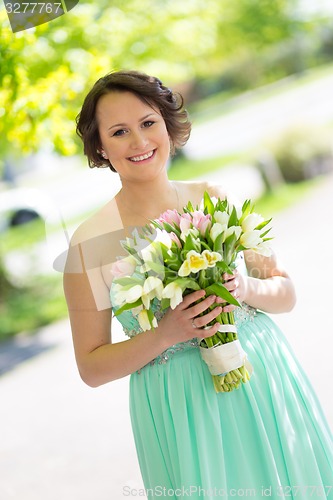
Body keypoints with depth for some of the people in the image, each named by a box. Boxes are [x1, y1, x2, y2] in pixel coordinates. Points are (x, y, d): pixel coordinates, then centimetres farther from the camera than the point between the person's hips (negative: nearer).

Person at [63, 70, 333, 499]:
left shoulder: (215, 200, -1)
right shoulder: (90, 242, -9)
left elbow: (286, 294, 5)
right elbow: (91, 367, -4)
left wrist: (246, 288, -16)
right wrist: (164, 336, -19)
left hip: (266, 383, 3)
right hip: (180, 411, -3)